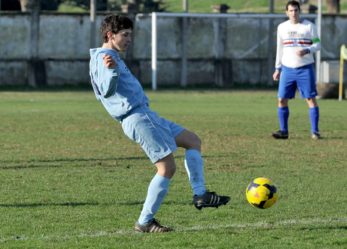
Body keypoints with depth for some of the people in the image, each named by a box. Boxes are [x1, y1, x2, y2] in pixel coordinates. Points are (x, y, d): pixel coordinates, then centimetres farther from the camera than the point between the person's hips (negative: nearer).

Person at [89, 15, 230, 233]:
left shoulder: (112, 58, 23)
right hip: (138, 118, -11)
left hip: (146, 115, 11)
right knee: (167, 167, -13)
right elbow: (107, 91, -25)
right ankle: (145, 222, -10)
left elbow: (107, 92, 37)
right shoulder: (102, 58, -10)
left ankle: (200, 195, -1)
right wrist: (111, 71, -43)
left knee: (193, 141, 11)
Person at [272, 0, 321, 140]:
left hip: (305, 68, -3)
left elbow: (317, 45, 1)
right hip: (287, 68, 3)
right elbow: (280, 49, 15)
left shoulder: (309, 26, 0)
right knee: (282, 99, -3)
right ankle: (283, 131, 6)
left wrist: (307, 51, -19)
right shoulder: (282, 27, 9)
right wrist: (278, 68, 12)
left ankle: (314, 131, -2)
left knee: (311, 99, -6)